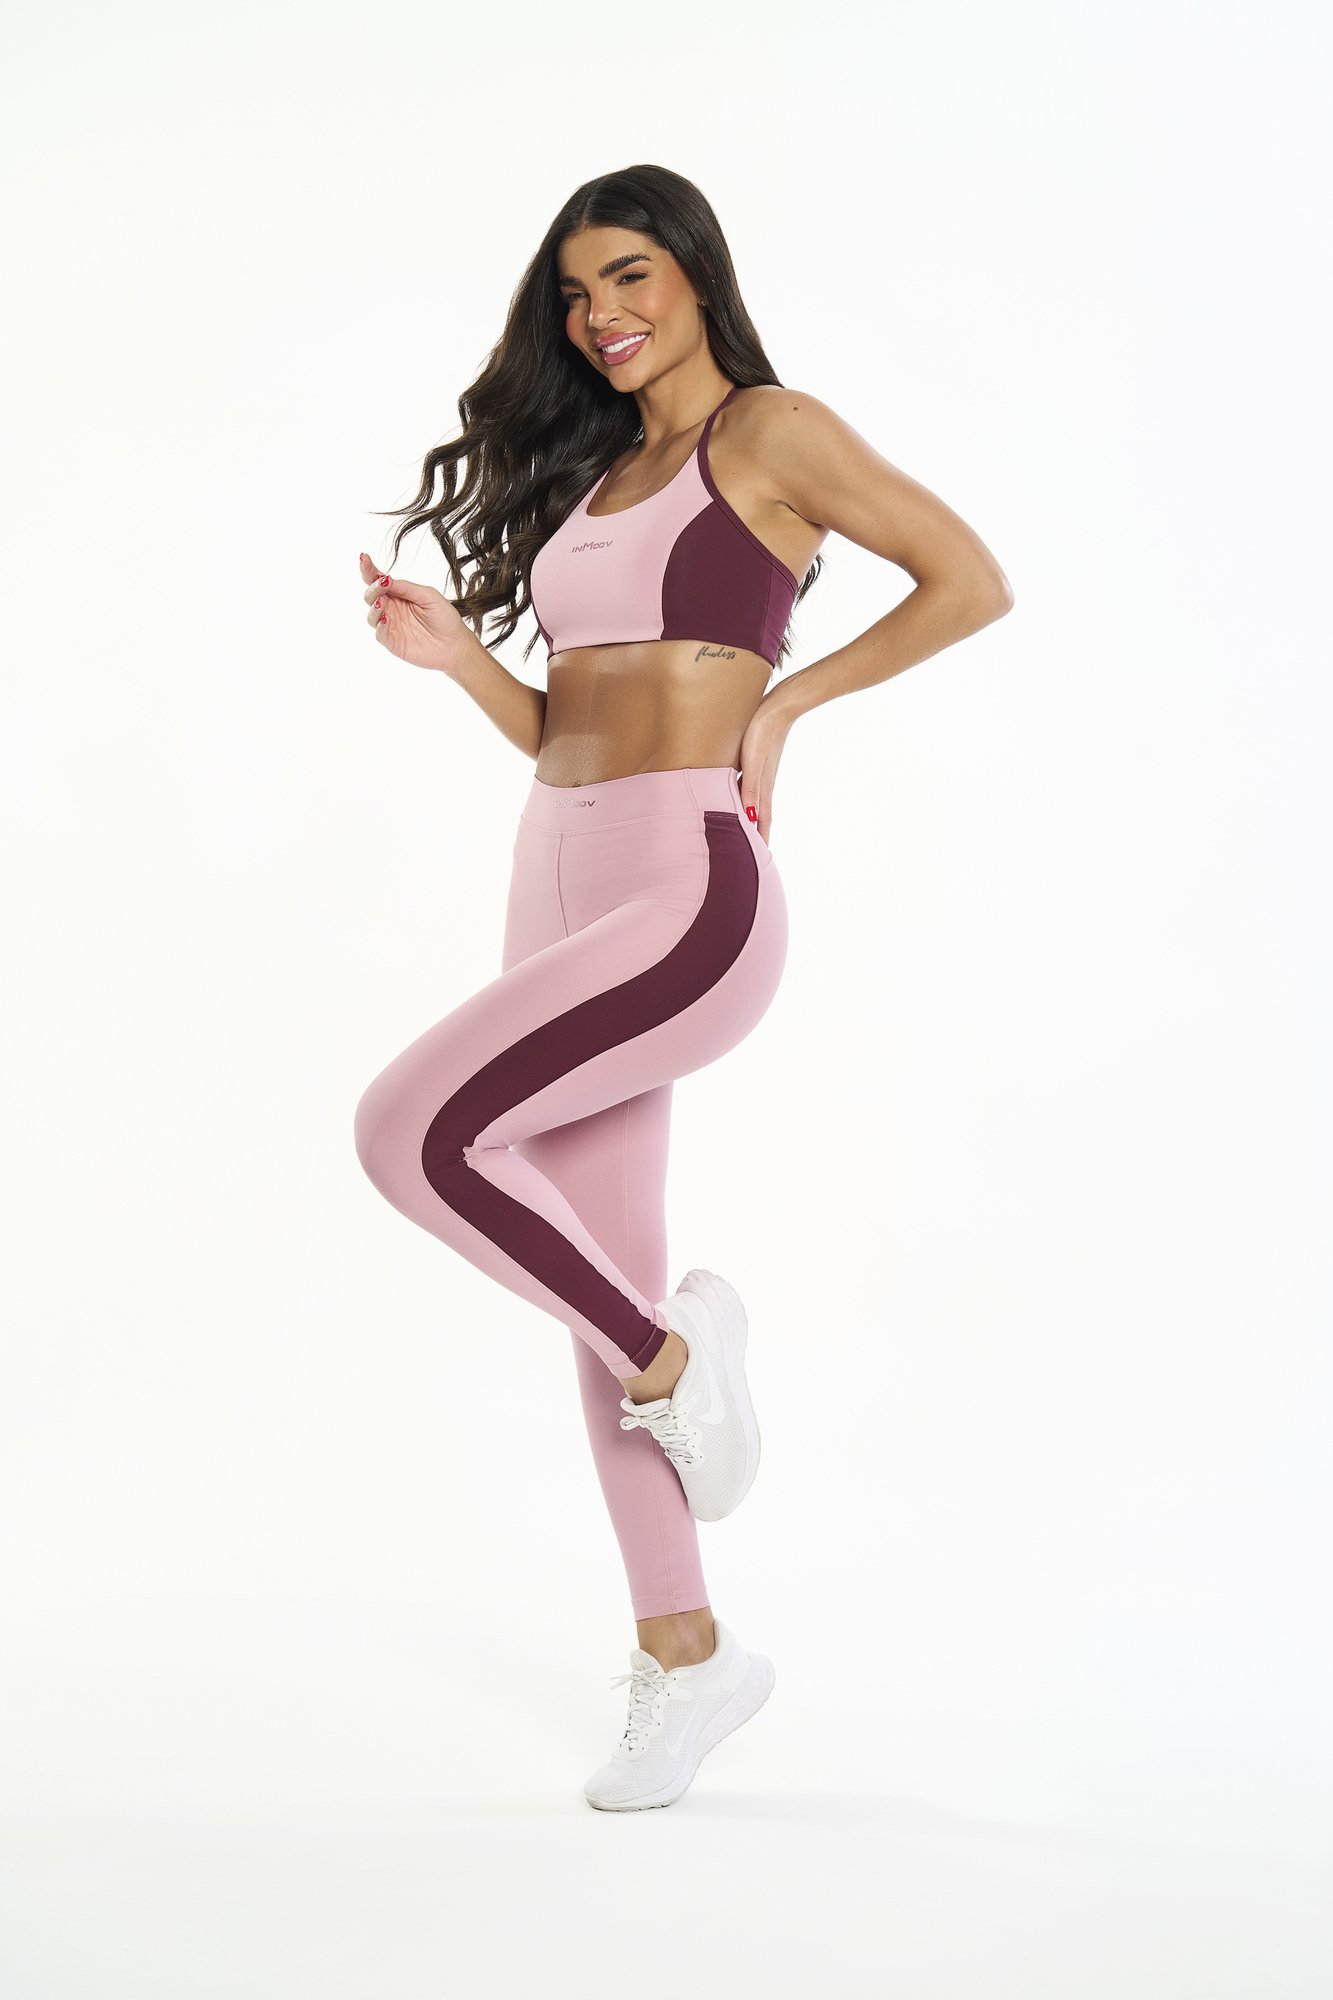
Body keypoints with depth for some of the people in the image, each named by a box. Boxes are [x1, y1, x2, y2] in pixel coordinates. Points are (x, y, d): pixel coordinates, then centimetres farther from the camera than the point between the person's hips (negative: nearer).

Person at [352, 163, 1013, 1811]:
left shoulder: (769, 430, 0)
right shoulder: (586, 472, 20)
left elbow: (972, 581, -5)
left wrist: (785, 699, -5)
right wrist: (456, 655, 2)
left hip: (688, 889, -8)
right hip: (562, 884, 8)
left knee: (410, 1129, -23)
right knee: (604, 1298, 8)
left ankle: (670, 1353, -2)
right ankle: (683, 1653, 20)